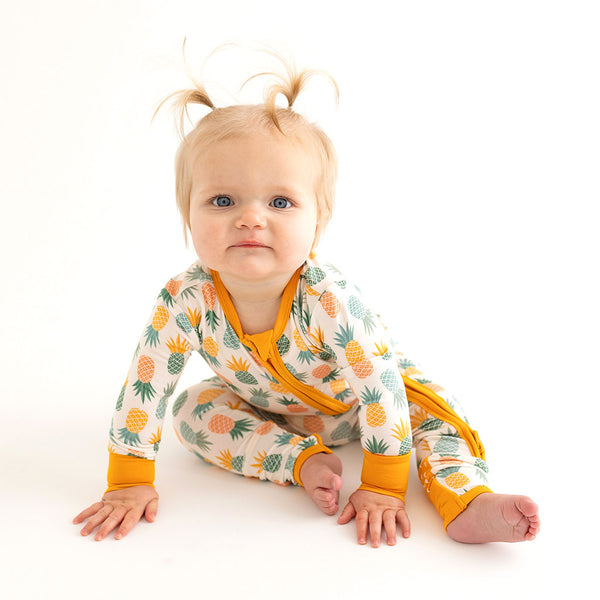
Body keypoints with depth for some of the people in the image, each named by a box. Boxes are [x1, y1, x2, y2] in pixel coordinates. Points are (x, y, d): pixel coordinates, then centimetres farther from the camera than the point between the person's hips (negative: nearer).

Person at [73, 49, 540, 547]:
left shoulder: (328, 299, -41)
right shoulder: (185, 301, -33)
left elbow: (380, 387, -34)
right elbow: (144, 388, -23)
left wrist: (382, 490, -30)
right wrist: (129, 484, -19)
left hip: (352, 396, -2)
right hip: (266, 406, 3)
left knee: (433, 410, -20)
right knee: (194, 412, -16)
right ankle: (303, 461, -21)